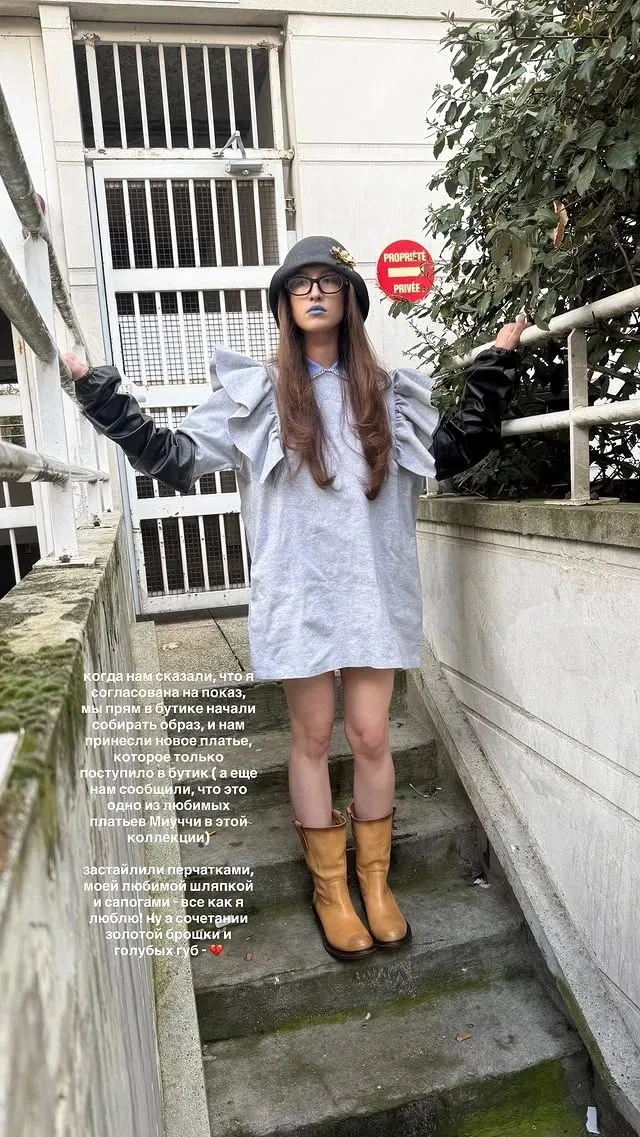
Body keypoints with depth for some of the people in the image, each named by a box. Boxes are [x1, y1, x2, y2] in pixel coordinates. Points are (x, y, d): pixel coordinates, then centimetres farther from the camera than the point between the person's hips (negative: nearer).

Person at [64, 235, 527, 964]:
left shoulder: (387, 394, 10)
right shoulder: (255, 395, 4)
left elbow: (456, 451, 17)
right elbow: (174, 458, 1)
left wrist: (495, 368, 13)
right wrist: (99, 392, -3)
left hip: (375, 591, 2)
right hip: (299, 595, -1)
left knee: (370, 736, 7)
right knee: (312, 738, 8)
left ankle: (375, 880, 29)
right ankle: (330, 888, 27)